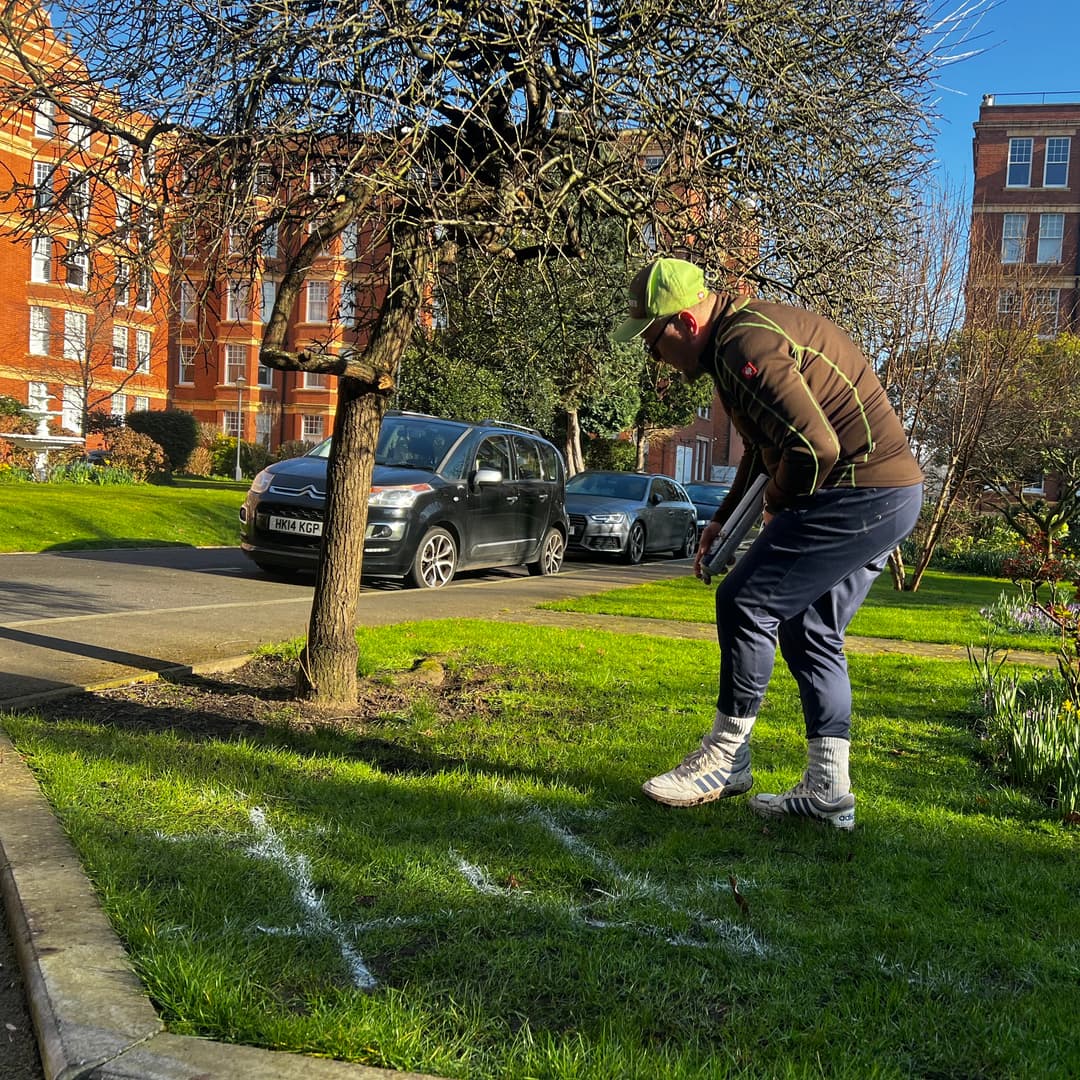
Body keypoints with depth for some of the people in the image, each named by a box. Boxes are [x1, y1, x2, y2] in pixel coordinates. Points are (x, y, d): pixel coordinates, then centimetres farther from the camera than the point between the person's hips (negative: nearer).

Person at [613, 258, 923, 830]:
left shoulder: (746, 344, -18)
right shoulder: (747, 328, 17)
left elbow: (815, 446, -26)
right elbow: (765, 445, 27)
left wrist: (777, 508, -8)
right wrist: (723, 519, 20)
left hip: (859, 494, -11)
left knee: (745, 601, -7)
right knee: (810, 631, 13)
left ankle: (725, 758, 7)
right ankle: (828, 789, 16)